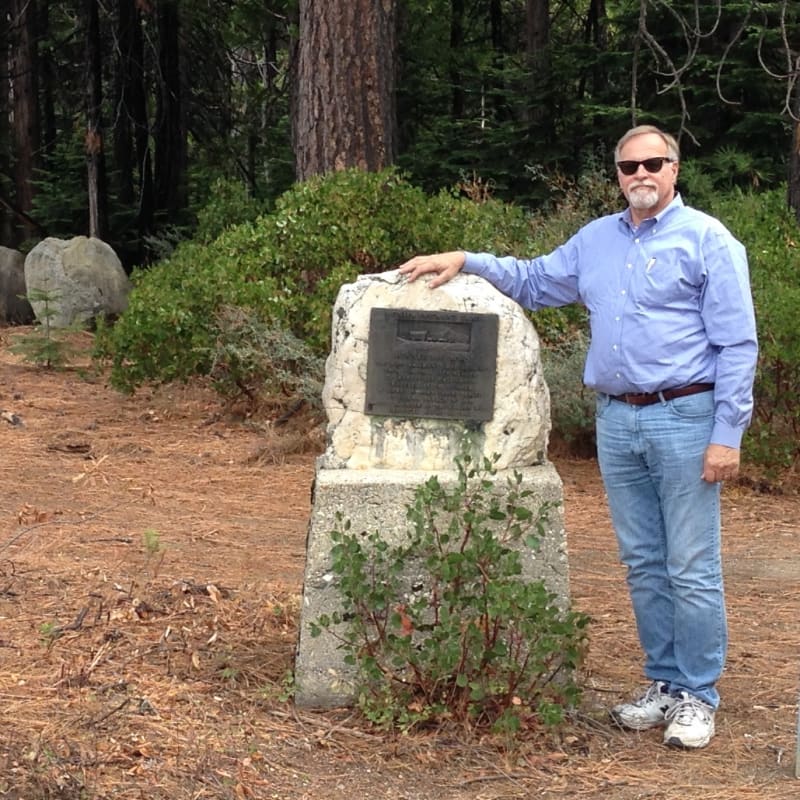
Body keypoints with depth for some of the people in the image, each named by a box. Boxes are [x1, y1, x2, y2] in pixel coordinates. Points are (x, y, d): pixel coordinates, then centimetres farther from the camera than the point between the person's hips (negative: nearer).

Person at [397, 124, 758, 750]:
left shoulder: (707, 240, -5)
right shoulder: (597, 240, 14)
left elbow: (737, 344, -8)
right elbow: (532, 280, 27)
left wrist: (727, 435, -13)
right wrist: (465, 262, 14)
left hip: (684, 418, -6)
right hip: (616, 421, 6)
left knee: (692, 570, -3)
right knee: (644, 564, 11)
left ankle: (697, 696, 6)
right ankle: (663, 683, 21)